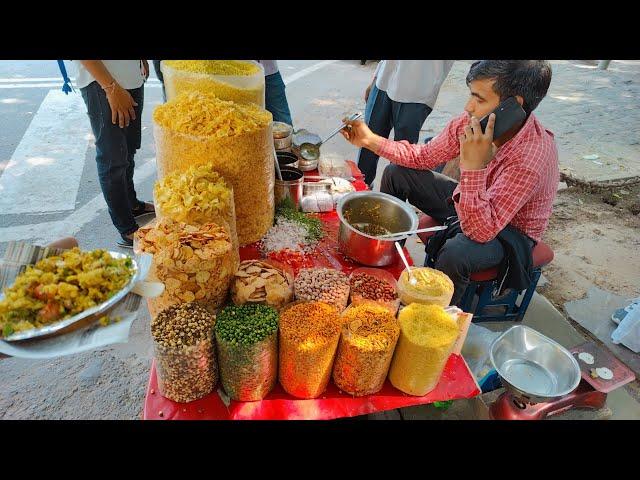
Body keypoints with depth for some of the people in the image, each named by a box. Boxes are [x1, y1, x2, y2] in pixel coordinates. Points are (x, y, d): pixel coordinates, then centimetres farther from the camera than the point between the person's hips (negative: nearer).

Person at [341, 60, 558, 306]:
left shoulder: (534, 155, -35)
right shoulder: (475, 121, -17)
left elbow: (480, 232, -38)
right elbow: (423, 156, -3)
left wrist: (474, 167, -47)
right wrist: (370, 140, -11)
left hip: (511, 230, -6)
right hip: (471, 203, 7)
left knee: (455, 253, -39)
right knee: (396, 173, 1)